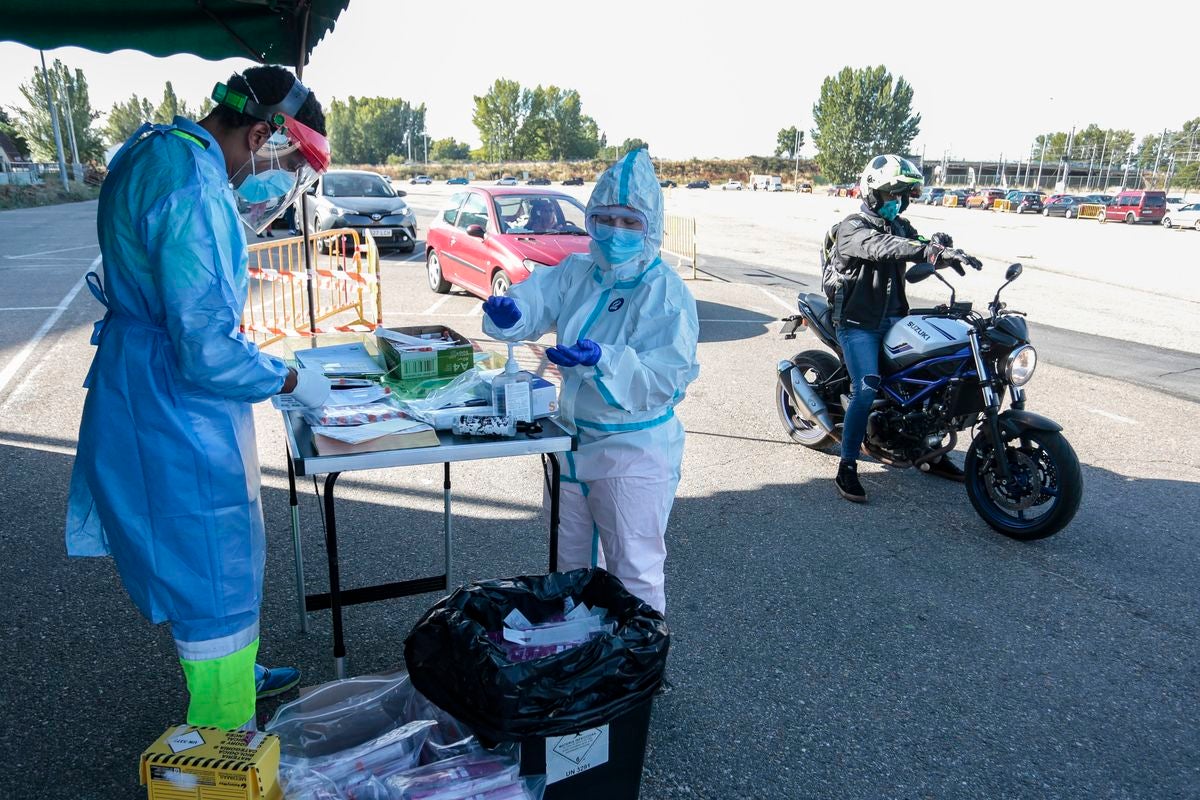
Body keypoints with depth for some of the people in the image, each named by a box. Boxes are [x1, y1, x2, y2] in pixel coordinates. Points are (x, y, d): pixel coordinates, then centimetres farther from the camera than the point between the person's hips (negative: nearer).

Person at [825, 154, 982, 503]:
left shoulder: (900, 226, 14)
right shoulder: (852, 228, -10)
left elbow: (920, 255, 3)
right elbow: (882, 248, -31)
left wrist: (940, 247, -22)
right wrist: (933, 251, -43)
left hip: (893, 320, 7)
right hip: (858, 325, -7)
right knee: (866, 391, -20)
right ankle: (847, 468, -12)